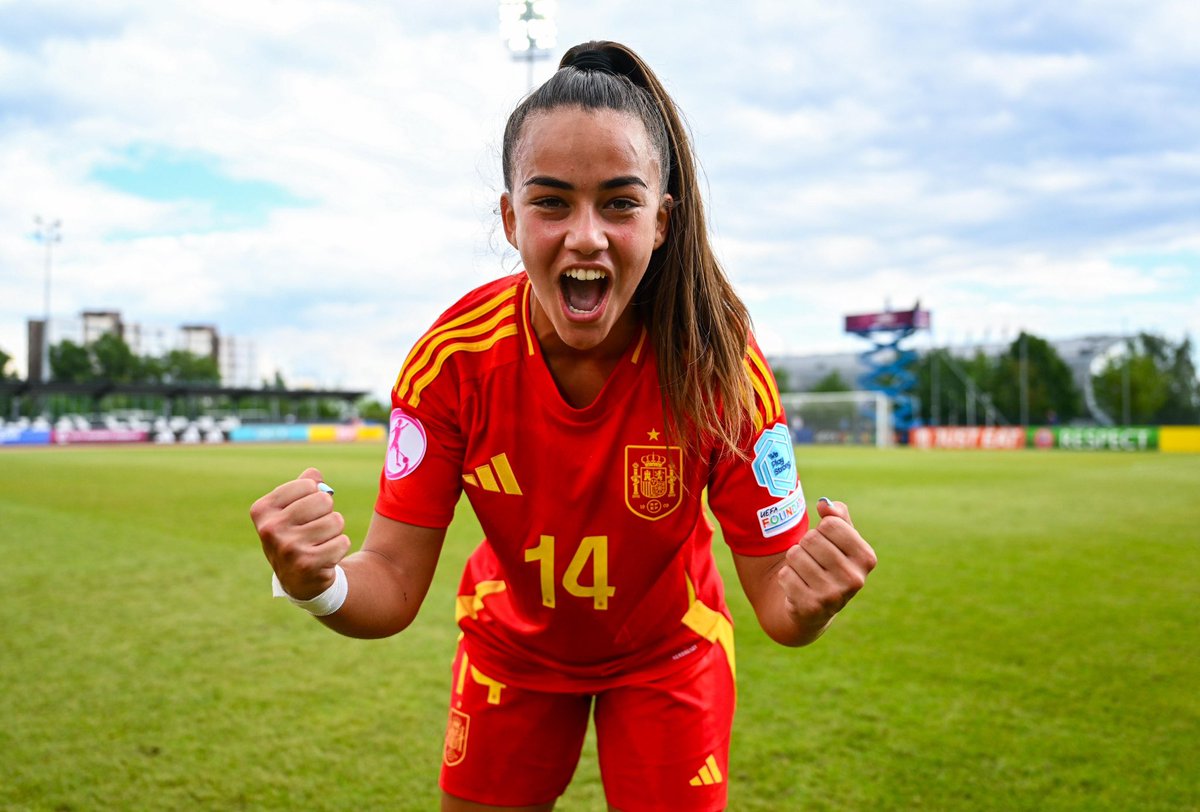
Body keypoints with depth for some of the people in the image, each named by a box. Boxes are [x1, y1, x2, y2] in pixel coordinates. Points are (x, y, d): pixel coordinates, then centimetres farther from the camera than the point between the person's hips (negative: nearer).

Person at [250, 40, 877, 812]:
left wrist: (807, 604, -46)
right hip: (512, 644, 1)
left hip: (668, 651, -1)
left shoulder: (721, 366, -29)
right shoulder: (453, 358, -26)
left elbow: (775, 589, -22)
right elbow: (395, 582, -23)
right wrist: (319, 586, -45)